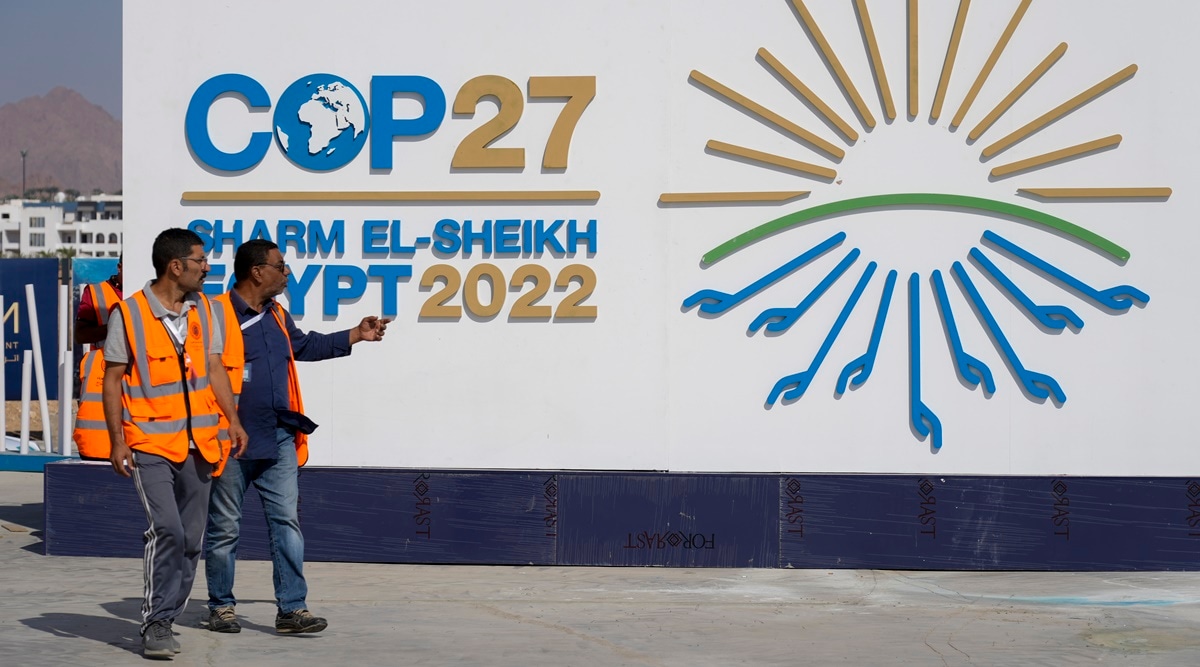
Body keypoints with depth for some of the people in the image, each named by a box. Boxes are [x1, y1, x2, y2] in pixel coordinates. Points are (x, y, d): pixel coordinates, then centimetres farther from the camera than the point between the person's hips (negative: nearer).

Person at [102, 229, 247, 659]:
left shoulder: (203, 309, 9)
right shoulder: (129, 313, -6)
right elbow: (113, 380, -2)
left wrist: (233, 419, 2)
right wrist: (117, 441, -7)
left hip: (197, 443, 5)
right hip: (151, 445, -5)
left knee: (191, 539, 6)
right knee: (167, 530, -17)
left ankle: (165, 622, 17)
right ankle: (156, 625, -7)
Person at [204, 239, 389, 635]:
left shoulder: (277, 317, 15)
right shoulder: (216, 316, -12)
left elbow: (305, 346, 33)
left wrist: (356, 335, 34)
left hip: (279, 440, 7)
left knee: (286, 521, 2)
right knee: (224, 528, 5)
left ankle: (292, 608, 3)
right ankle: (221, 606, 18)